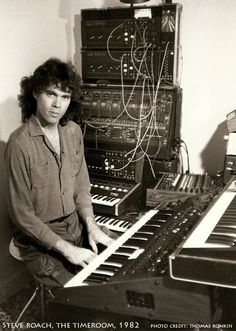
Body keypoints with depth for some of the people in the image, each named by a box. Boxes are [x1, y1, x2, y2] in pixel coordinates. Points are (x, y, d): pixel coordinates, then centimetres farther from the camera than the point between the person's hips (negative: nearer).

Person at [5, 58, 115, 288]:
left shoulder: (73, 132, 0)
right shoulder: (20, 144, -21)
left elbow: (81, 186, 8)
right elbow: (21, 214, -18)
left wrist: (91, 226, -5)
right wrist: (66, 249, -19)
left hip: (77, 226, 6)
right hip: (40, 241, -6)